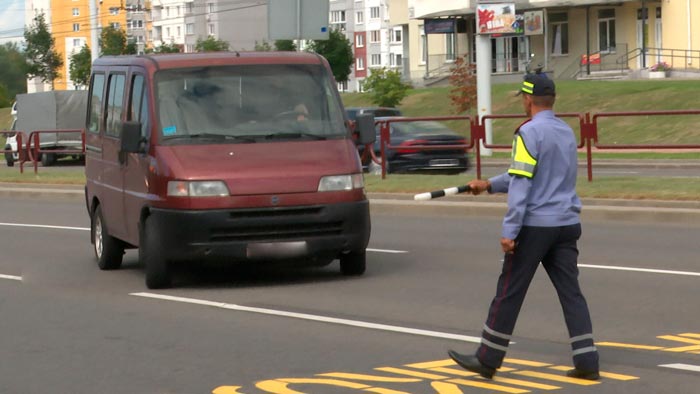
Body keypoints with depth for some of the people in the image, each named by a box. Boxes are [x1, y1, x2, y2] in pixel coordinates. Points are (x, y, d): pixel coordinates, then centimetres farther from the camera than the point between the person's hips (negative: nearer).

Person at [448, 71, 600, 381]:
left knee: (509, 292, 3)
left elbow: (521, 184, -17)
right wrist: (489, 185, 29)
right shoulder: (566, 132, 13)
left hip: (535, 226, -7)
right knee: (570, 291, 6)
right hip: (567, 225, 7)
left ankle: (488, 359, 12)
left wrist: (509, 230, -17)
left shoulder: (529, 132, -12)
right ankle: (587, 362, 0)